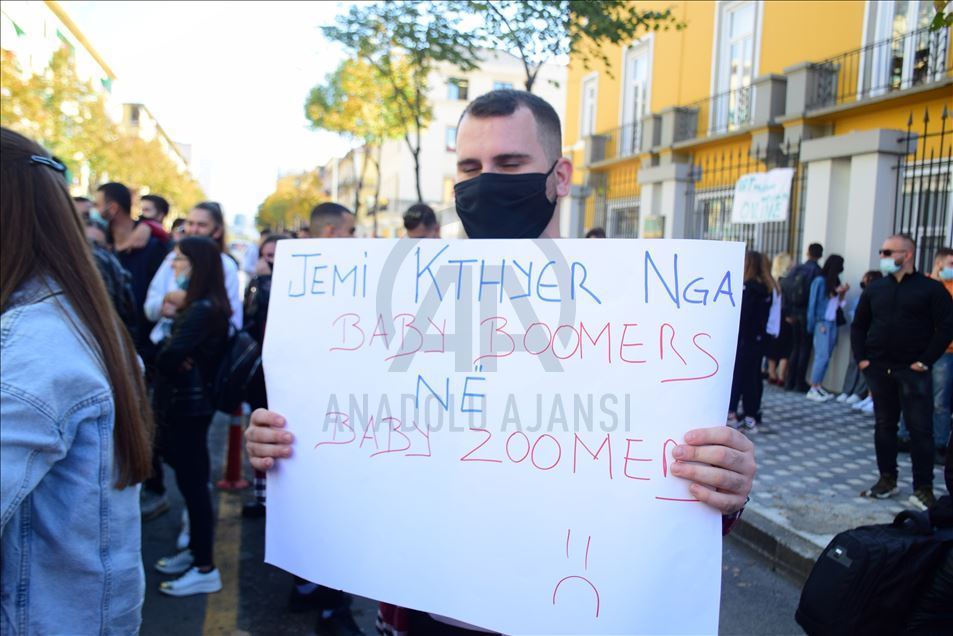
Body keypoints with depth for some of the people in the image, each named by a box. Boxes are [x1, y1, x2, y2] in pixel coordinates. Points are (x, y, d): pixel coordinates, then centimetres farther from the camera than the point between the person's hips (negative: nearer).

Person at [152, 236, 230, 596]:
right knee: (190, 480, 18)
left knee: (192, 483, -3)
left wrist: (174, 361, -6)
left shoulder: (202, 309, -20)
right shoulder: (205, 306, 12)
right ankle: (196, 551, 31)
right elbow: (177, 352, 9)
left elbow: (167, 357, -26)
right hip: (186, 402, 10)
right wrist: (178, 361, -11)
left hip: (187, 405, -10)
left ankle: (205, 569, 7)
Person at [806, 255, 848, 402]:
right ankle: (812, 390, -6)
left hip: (832, 322, 7)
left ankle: (818, 387, 10)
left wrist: (842, 293, 3)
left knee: (827, 356, 5)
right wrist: (814, 323, -9)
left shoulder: (834, 282, 13)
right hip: (822, 322, -7)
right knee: (822, 356, -10)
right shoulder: (820, 281, -7)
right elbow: (814, 303, -7)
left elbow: (838, 303, 18)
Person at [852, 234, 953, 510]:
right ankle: (887, 480, 21)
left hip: (913, 371, -4)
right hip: (879, 370, 4)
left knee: (920, 429, -3)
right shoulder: (875, 288, 10)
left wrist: (925, 361, -11)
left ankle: (923, 488, 6)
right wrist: (861, 358, 5)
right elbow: (858, 325, 15)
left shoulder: (930, 288, -3)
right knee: (884, 425, 11)